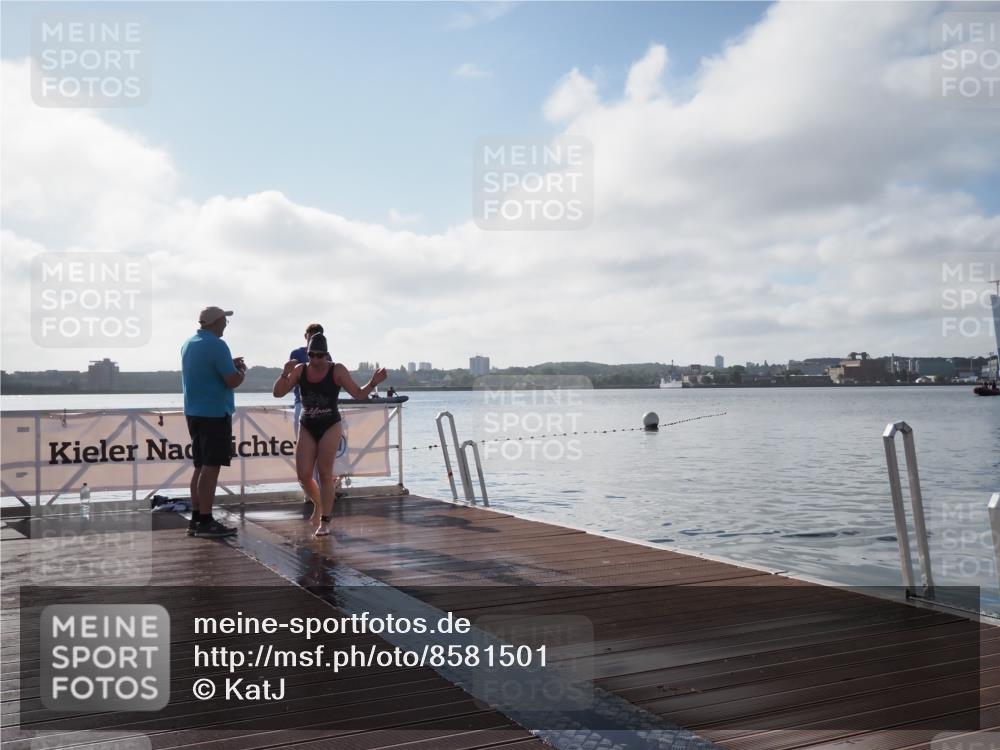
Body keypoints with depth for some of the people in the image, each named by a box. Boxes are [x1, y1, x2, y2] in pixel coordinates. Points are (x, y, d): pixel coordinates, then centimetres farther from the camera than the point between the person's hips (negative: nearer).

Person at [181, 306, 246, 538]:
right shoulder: (216, 345, -15)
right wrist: (242, 370, 2)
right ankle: (205, 522, -6)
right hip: (215, 413, -9)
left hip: (193, 412, 9)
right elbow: (233, 381, -18)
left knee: (201, 466, 14)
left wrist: (230, 365, 20)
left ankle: (196, 518, 17)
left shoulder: (188, 344, 13)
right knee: (211, 467, -7)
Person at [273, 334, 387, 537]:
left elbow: (359, 394, -5)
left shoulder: (337, 371, -6)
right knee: (303, 475, -1)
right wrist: (285, 373, -18)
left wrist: (373, 382, -23)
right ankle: (318, 503, 30)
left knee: (325, 474, -6)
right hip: (307, 428, 3)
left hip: (330, 426, -3)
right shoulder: (300, 370, 2)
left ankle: (325, 521, 5)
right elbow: (277, 393, -1)